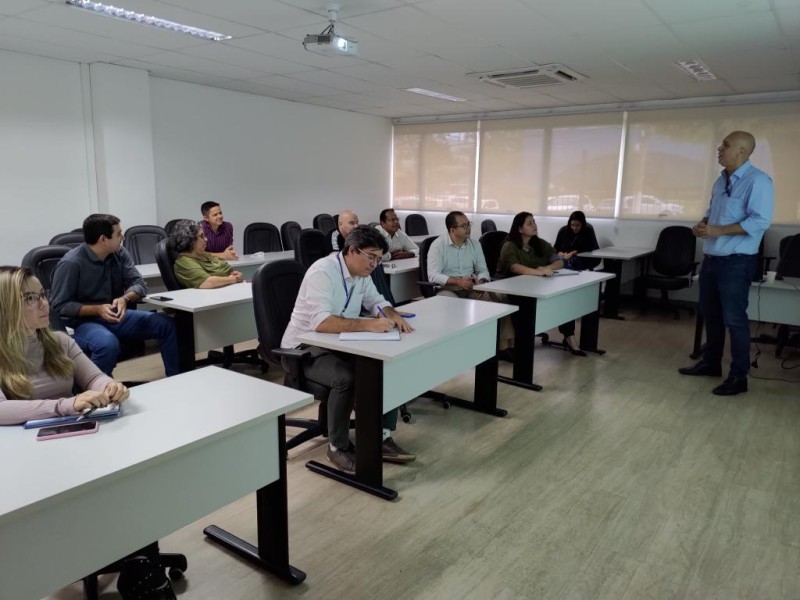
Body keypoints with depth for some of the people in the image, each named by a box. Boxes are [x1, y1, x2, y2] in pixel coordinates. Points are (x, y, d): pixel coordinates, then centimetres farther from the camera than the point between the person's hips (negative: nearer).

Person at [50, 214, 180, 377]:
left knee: (166, 324, -8)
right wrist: (97, 309, -25)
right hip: (82, 321, -6)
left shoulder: (119, 253, 1)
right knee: (108, 343, -39)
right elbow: (60, 306, -15)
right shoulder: (70, 263, -17)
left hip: (114, 315, 6)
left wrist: (125, 299, -24)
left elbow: (139, 283, -2)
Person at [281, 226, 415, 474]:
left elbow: (377, 302, 13)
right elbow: (321, 323, -35)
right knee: (345, 379, -33)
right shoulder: (322, 272, -24)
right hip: (306, 347, -8)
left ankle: (382, 438, 0)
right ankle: (338, 447, -9)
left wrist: (392, 315, -10)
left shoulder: (361, 272, 2)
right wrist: (368, 324, -41)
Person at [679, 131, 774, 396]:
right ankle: (710, 362, 31)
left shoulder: (757, 180, -13)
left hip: (737, 262, -8)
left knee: (734, 319, -3)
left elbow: (760, 221, -22)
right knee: (710, 314, 17)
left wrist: (718, 231, -23)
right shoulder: (722, 180, 13)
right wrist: (702, 224, 2)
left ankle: (739, 376, 8)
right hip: (711, 259, 9)